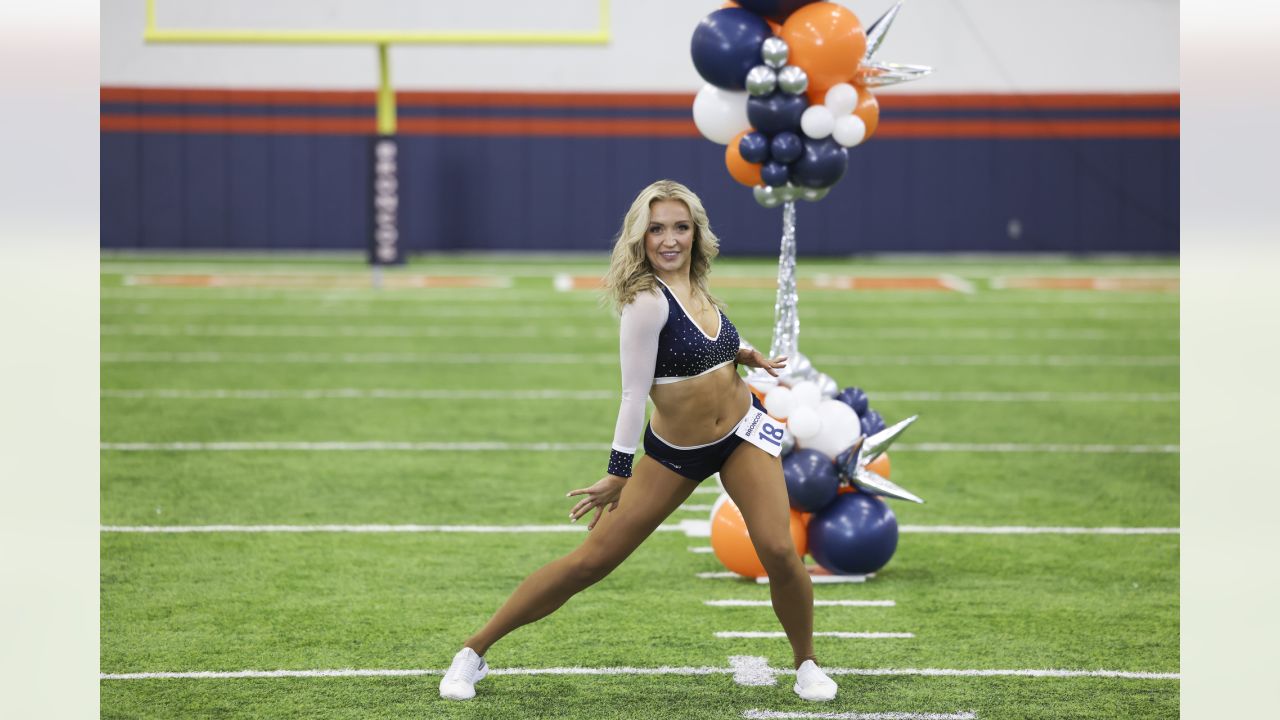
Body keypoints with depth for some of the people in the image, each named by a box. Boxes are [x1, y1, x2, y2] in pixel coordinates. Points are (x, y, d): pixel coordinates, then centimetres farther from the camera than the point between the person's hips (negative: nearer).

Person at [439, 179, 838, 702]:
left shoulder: (696, 288, -2)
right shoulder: (646, 300, -21)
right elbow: (634, 393, -20)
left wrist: (745, 354, 5)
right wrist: (618, 474, -19)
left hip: (743, 433, 5)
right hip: (674, 453, -5)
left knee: (778, 551, -13)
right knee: (591, 560, -3)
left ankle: (806, 663, 12)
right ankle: (475, 651, 8)